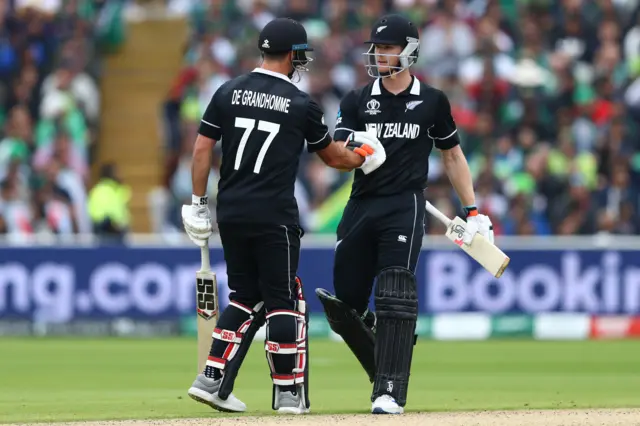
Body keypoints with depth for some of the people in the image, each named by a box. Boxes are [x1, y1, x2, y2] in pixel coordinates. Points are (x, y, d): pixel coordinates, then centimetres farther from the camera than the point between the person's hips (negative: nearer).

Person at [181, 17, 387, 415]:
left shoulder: (228, 92, 5)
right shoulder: (301, 105, -3)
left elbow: (202, 148, 2)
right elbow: (333, 156, 10)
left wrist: (199, 202, 8)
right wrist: (361, 156, 30)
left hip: (230, 214, 4)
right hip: (274, 217, -4)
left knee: (246, 297, 16)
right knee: (283, 300, 4)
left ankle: (213, 381, 7)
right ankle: (289, 393, 5)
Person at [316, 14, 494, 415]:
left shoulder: (432, 102, 6)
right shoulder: (358, 101, 9)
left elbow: (453, 156, 16)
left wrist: (473, 212, 12)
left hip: (405, 207, -3)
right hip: (361, 206, 3)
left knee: (395, 299, -16)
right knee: (344, 302, 3)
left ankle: (390, 393, -18)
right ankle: (387, 369, 25)